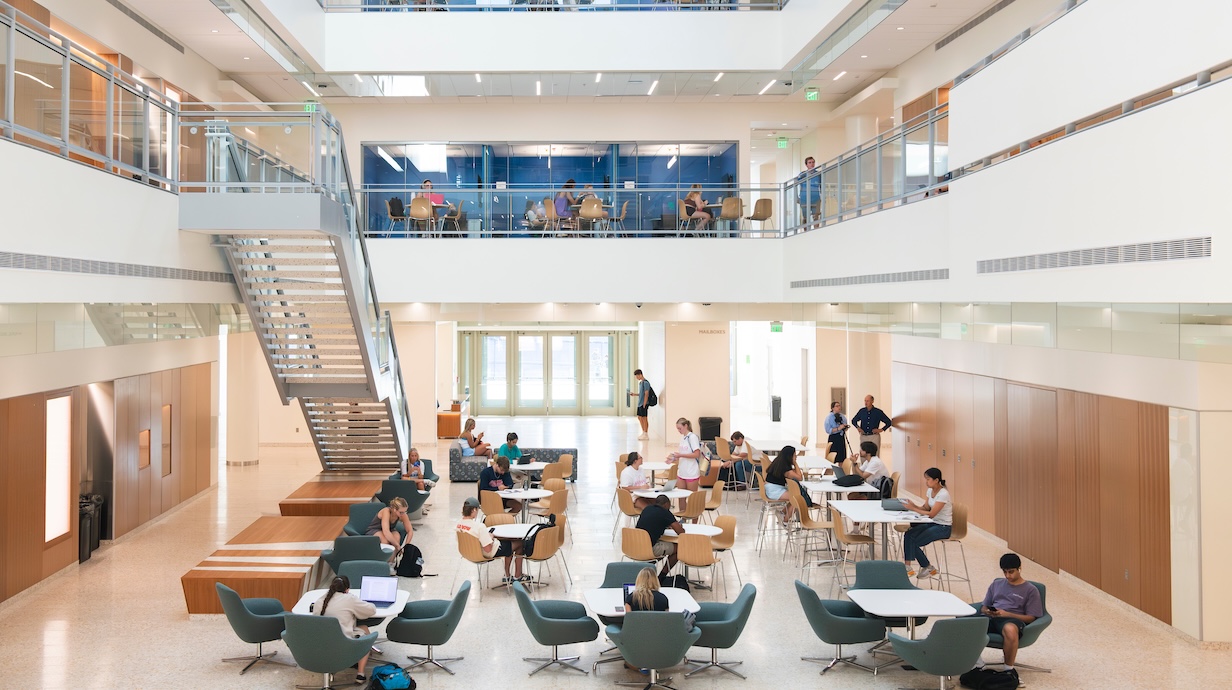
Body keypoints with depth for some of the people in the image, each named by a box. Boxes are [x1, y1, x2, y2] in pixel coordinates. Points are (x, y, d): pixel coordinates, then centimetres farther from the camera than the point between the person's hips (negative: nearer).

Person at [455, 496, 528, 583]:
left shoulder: (458, 525, -12)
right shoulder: (480, 527, -35)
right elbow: (488, 549, -30)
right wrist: (490, 537, -12)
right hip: (491, 553, -8)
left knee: (508, 542, 29)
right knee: (519, 543, 13)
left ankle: (507, 576, 35)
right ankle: (518, 577, 27)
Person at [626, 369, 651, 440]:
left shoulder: (645, 383, -15)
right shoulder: (640, 383, 14)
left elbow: (646, 394, -17)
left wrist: (644, 405, -19)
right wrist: (634, 394, 10)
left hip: (644, 404, -9)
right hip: (640, 403, 10)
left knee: (644, 418, -3)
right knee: (639, 417, 14)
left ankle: (645, 434, 4)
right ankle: (643, 432, 24)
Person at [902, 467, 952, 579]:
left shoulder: (943, 494, -21)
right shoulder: (930, 491, 6)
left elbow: (931, 514, -22)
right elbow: (925, 508, 8)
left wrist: (913, 509, -21)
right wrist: (913, 505, -10)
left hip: (943, 527, -8)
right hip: (932, 523, 8)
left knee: (915, 542, -18)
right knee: (908, 535, -14)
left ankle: (929, 568, 4)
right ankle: (907, 566, -12)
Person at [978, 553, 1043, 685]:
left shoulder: (1031, 590, 11)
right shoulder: (996, 584, 25)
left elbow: (1031, 618, 3)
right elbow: (984, 607, 24)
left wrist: (1006, 614, -12)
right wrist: (987, 611, -2)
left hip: (1013, 620, -4)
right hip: (991, 619, 4)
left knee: (1010, 629, -45)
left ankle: (1009, 670, -23)